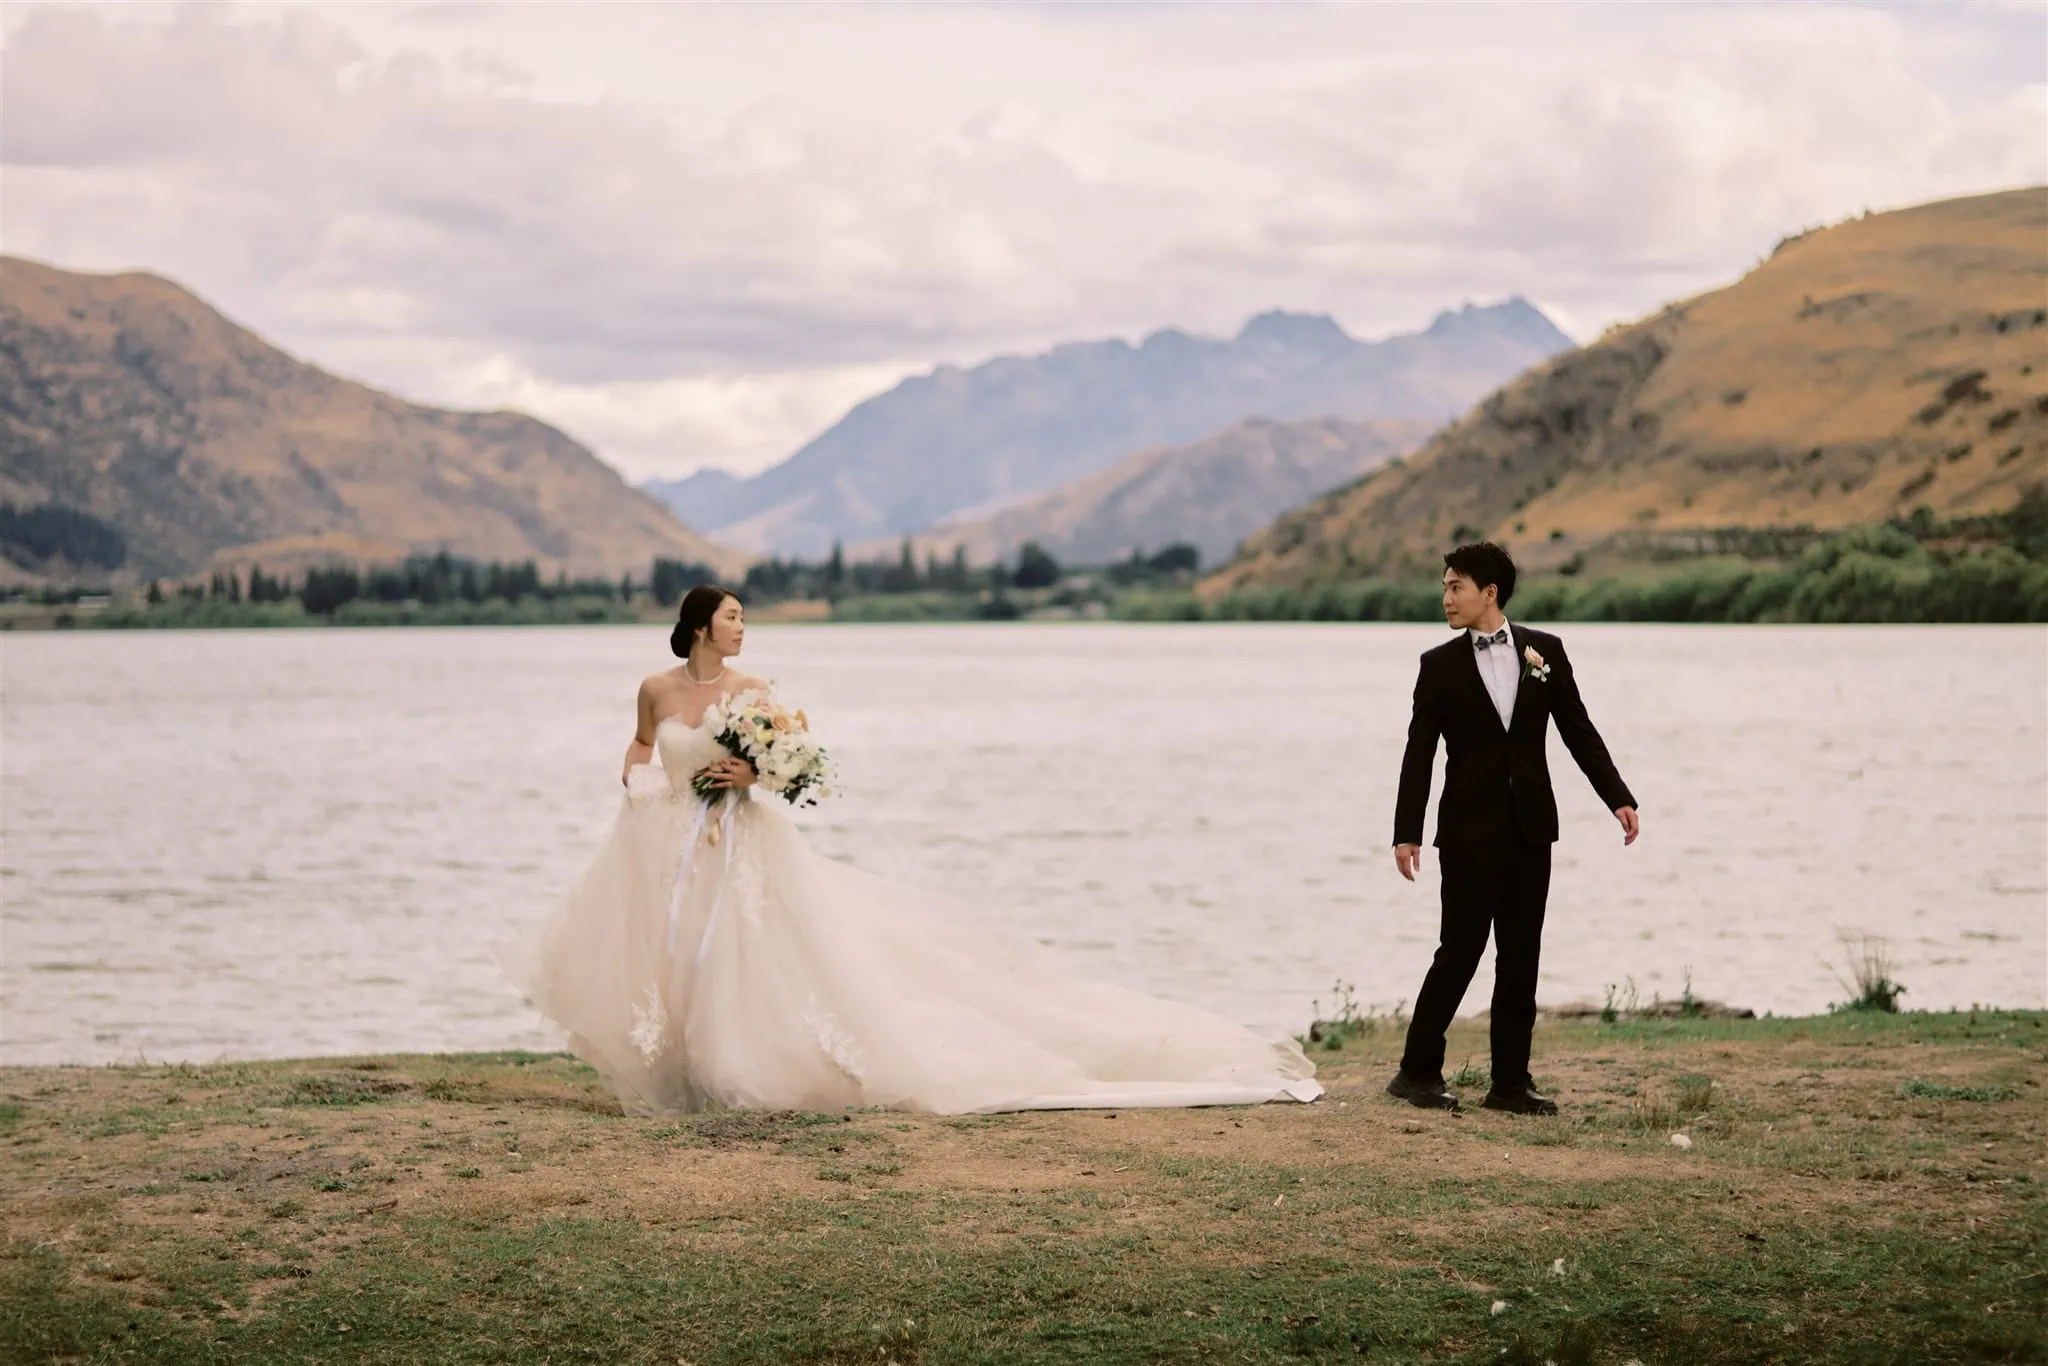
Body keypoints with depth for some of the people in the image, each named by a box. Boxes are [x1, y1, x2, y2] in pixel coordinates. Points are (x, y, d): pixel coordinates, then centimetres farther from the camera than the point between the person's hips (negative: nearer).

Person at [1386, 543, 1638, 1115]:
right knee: (1460, 950, -5)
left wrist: (1619, 798, -2)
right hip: (1470, 830, -3)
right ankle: (1418, 1072, 5)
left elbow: (1579, 731, 6)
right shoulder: (1440, 665, 0)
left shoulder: (1545, 651, 5)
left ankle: (1510, 1081, 11)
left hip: (1530, 827, 3)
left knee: (1521, 956, 6)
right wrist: (1407, 832, -9)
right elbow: (1420, 753, -3)